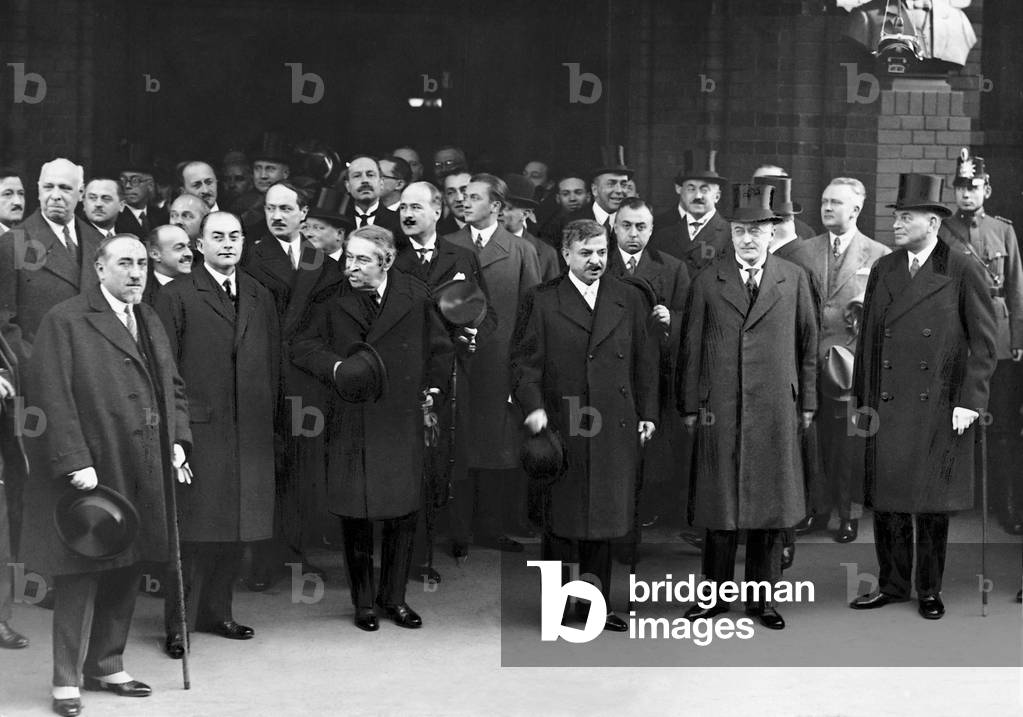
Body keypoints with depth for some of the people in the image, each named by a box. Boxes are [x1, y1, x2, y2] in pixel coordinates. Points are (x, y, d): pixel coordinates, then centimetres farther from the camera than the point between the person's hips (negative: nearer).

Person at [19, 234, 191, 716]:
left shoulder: (151, 323, 17)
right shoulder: (65, 321, -7)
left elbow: (173, 387, 22)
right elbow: (51, 397, -14)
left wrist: (177, 439, 6)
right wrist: (75, 461, -20)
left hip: (141, 476, 7)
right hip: (88, 474, -7)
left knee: (126, 572, 11)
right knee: (80, 576, -2)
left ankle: (106, 666, 25)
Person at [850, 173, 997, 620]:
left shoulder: (963, 272, -4)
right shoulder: (883, 270, 9)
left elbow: (985, 341, -3)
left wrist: (970, 400, -8)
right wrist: (862, 399, 11)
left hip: (939, 409, -4)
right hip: (887, 408, 4)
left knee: (933, 504, 5)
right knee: (886, 499, 6)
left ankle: (929, 591, 19)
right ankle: (892, 585, 20)